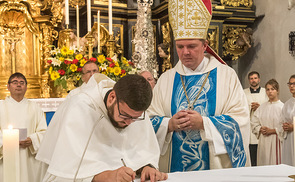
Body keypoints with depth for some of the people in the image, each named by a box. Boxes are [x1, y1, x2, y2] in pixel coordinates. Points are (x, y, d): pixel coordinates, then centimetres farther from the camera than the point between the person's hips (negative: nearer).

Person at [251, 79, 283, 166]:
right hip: (263, 141, 4)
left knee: (275, 163, -3)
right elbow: (254, 123, 10)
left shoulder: (282, 106, -4)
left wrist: (273, 130, -13)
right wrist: (260, 129, -6)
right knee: (263, 164, 6)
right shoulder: (262, 107, 11)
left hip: (276, 140, -4)